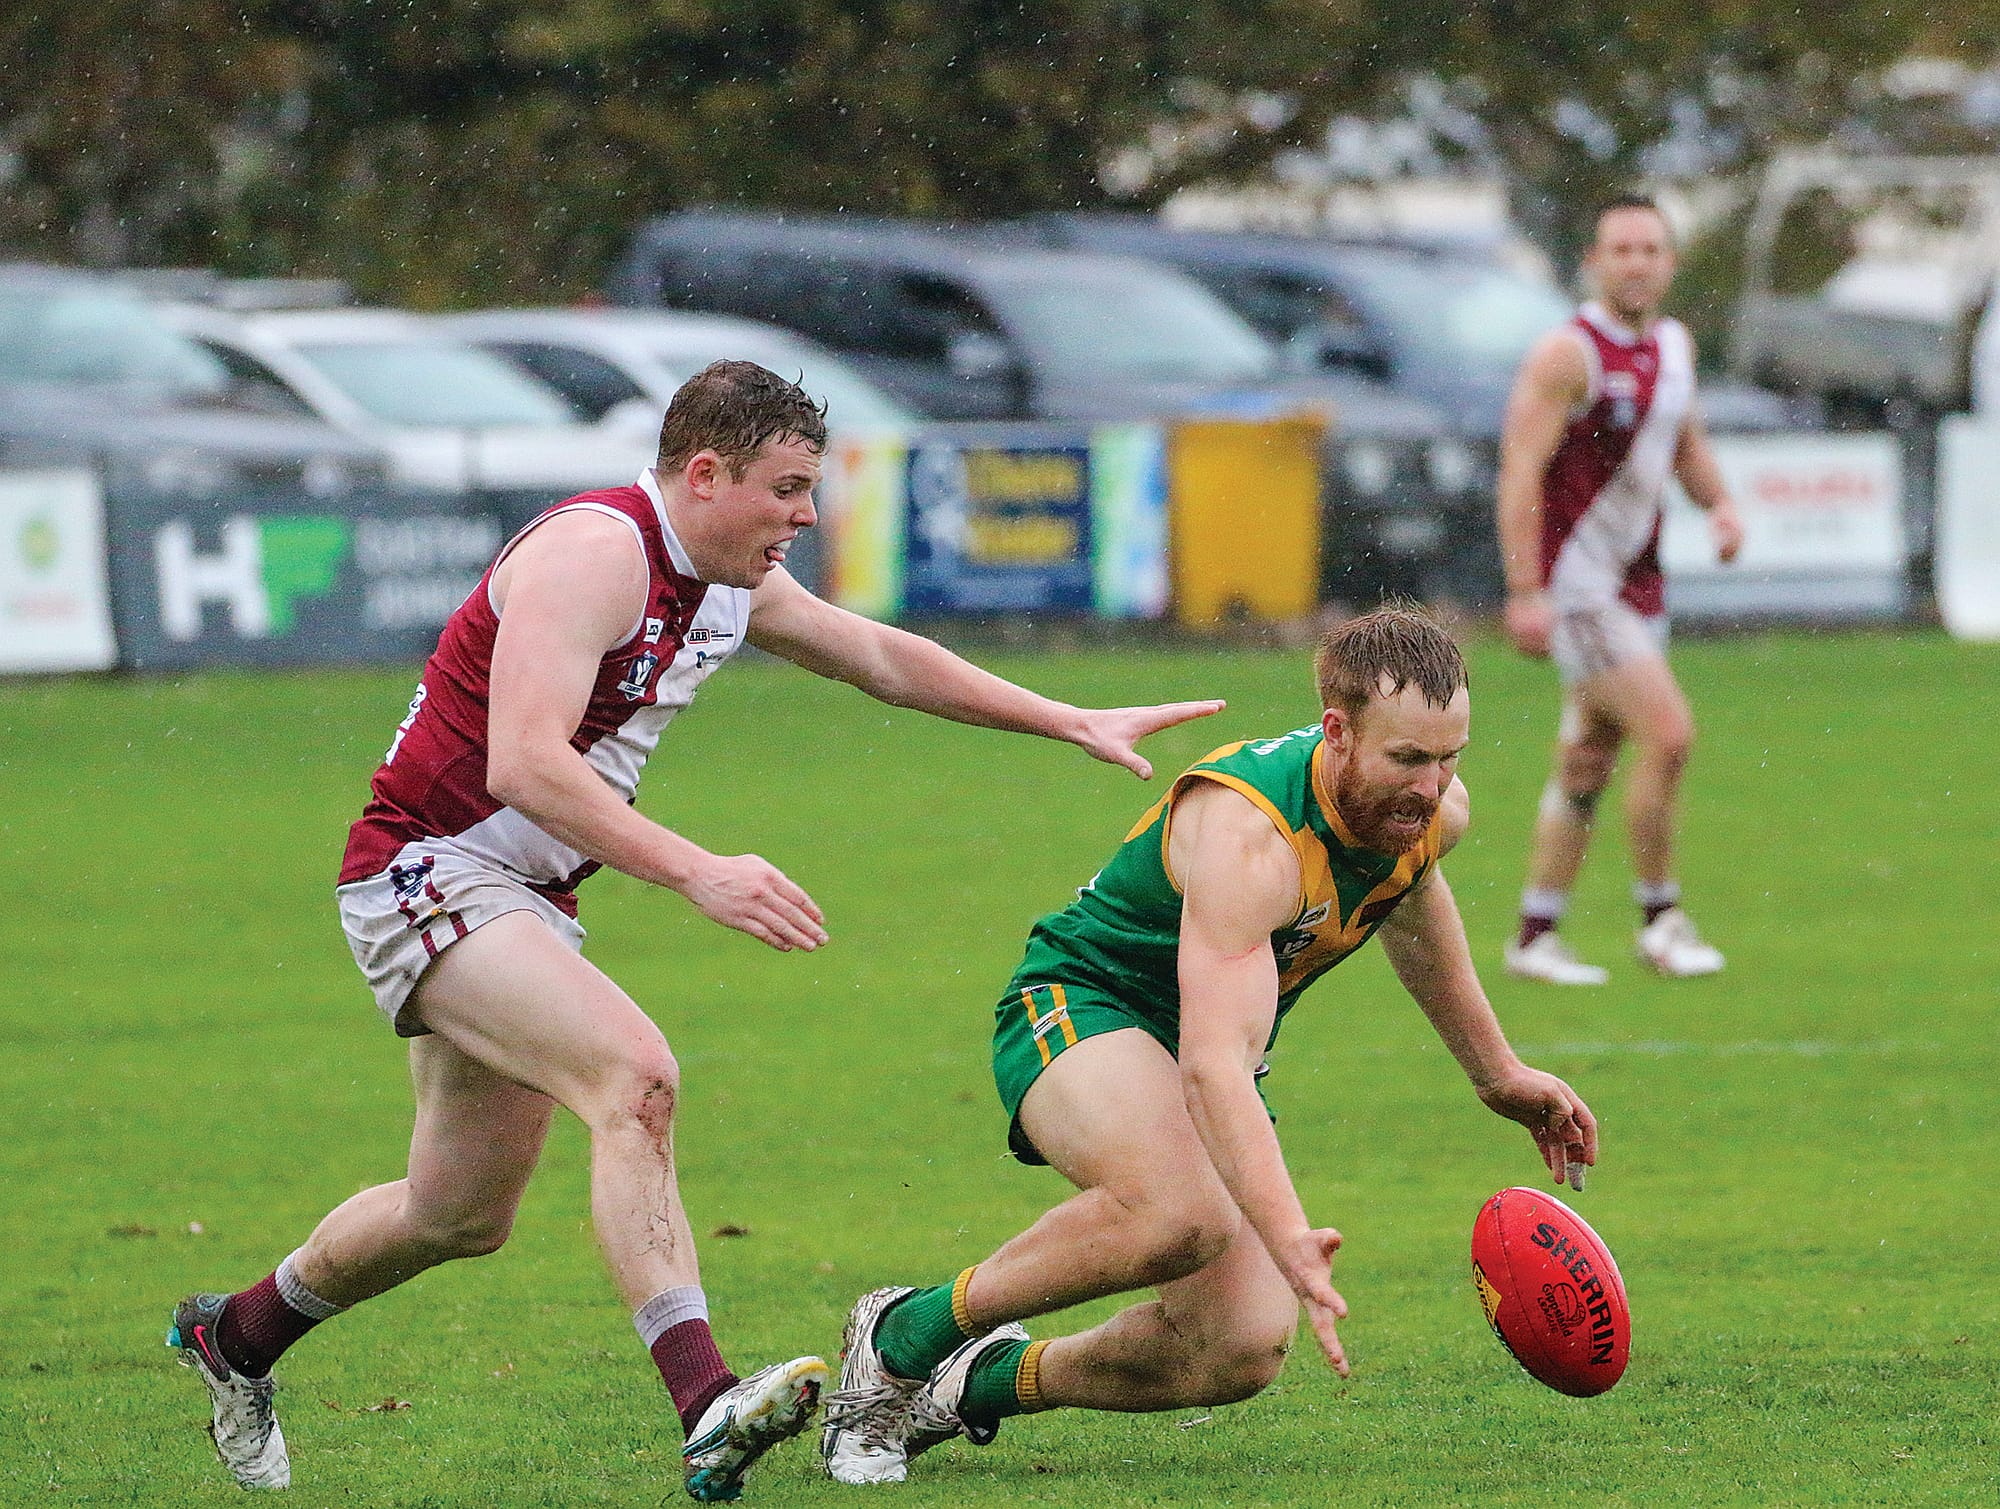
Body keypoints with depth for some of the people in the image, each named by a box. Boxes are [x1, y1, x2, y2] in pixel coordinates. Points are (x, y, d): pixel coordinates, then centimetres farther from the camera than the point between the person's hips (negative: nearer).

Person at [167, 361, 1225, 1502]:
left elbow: (884, 658, 22)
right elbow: (524, 765, -33)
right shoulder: (594, 553, -22)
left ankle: (235, 1336, 40)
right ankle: (707, 1407, -40)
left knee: (465, 1215, 16)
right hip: (428, 872, -10)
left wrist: (1077, 724, 20)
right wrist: (698, 872, -39)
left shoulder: (733, 585, 7)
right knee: (636, 1075, -29)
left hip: (527, 897, 10)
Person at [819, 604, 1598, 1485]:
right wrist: (1289, 1240, -56)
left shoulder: (1432, 811, -10)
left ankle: (986, 1383, 14)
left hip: (1226, 1041, 8)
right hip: (1076, 1009, -8)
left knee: (1242, 1351, -13)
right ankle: (901, 1336, -15)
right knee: (1183, 1213, -39)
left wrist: (1498, 1075, 26)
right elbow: (1211, 1067, -44)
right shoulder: (1247, 835, -35)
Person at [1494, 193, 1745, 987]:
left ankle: (1535, 936, 18)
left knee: (1587, 764, 11)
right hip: (1575, 585, -8)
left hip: (1636, 585, 8)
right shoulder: (1567, 355, -15)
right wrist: (1525, 593, -24)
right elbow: (1521, 469, -18)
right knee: (1667, 732, -16)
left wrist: (1718, 502, 3)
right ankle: (1660, 919, -5)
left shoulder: (1673, 346, 10)